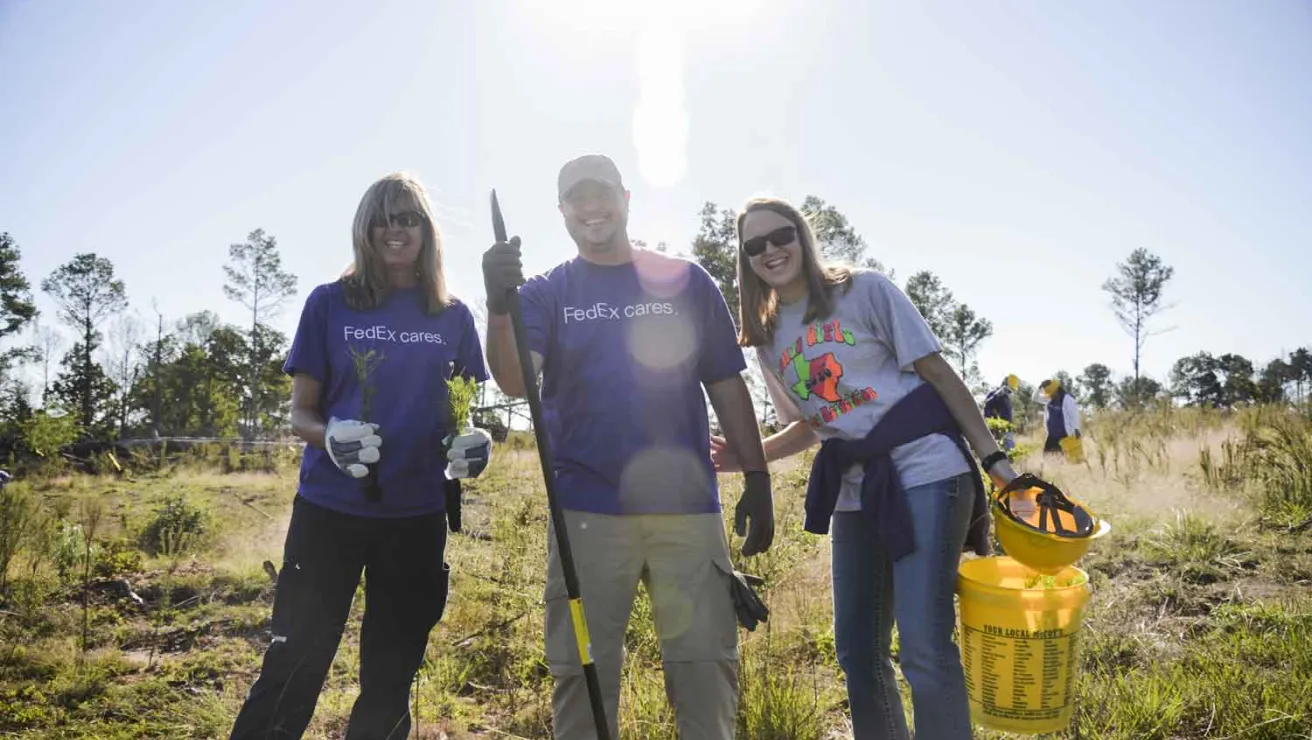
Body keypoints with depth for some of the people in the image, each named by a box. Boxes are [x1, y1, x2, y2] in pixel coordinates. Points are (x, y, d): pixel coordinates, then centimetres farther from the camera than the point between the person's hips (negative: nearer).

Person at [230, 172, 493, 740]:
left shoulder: (453, 316, 6)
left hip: (417, 516, 2)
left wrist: (471, 441, -11)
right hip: (329, 510, -2)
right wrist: (332, 437, -19)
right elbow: (299, 414, 3)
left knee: (390, 677, 13)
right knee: (293, 666, 1)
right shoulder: (329, 303, 1)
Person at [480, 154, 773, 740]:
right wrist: (499, 306, -29)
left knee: (706, 663, 5)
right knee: (582, 670, 8)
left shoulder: (687, 282, 9)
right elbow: (515, 381, -11)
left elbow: (727, 388, 9)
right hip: (587, 510, 0)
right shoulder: (546, 293, 7)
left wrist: (757, 480, 4)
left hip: (687, 506, 1)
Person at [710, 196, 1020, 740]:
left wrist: (993, 457, -8)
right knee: (857, 652, 11)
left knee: (924, 649, -11)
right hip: (854, 495, 6)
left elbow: (939, 373, -3)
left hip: (925, 473, -6)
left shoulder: (866, 291, -4)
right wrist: (746, 456, 3)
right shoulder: (769, 338, 11)